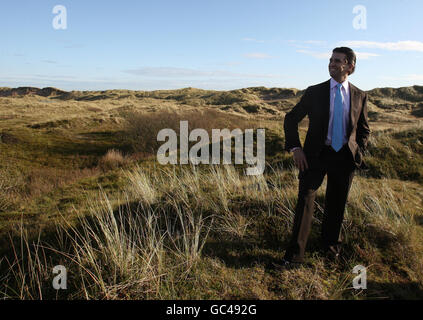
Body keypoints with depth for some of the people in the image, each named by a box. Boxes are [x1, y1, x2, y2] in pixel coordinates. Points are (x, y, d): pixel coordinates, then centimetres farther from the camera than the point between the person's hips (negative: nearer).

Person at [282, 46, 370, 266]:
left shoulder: (360, 96, 5)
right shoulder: (314, 92, -1)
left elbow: (364, 129, 17)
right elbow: (291, 119, 3)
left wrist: (359, 152, 3)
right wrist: (295, 148, -8)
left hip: (344, 157, 2)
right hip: (316, 155, -2)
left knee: (336, 204, 13)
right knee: (305, 198, -10)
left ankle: (331, 244, 36)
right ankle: (295, 254, -2)